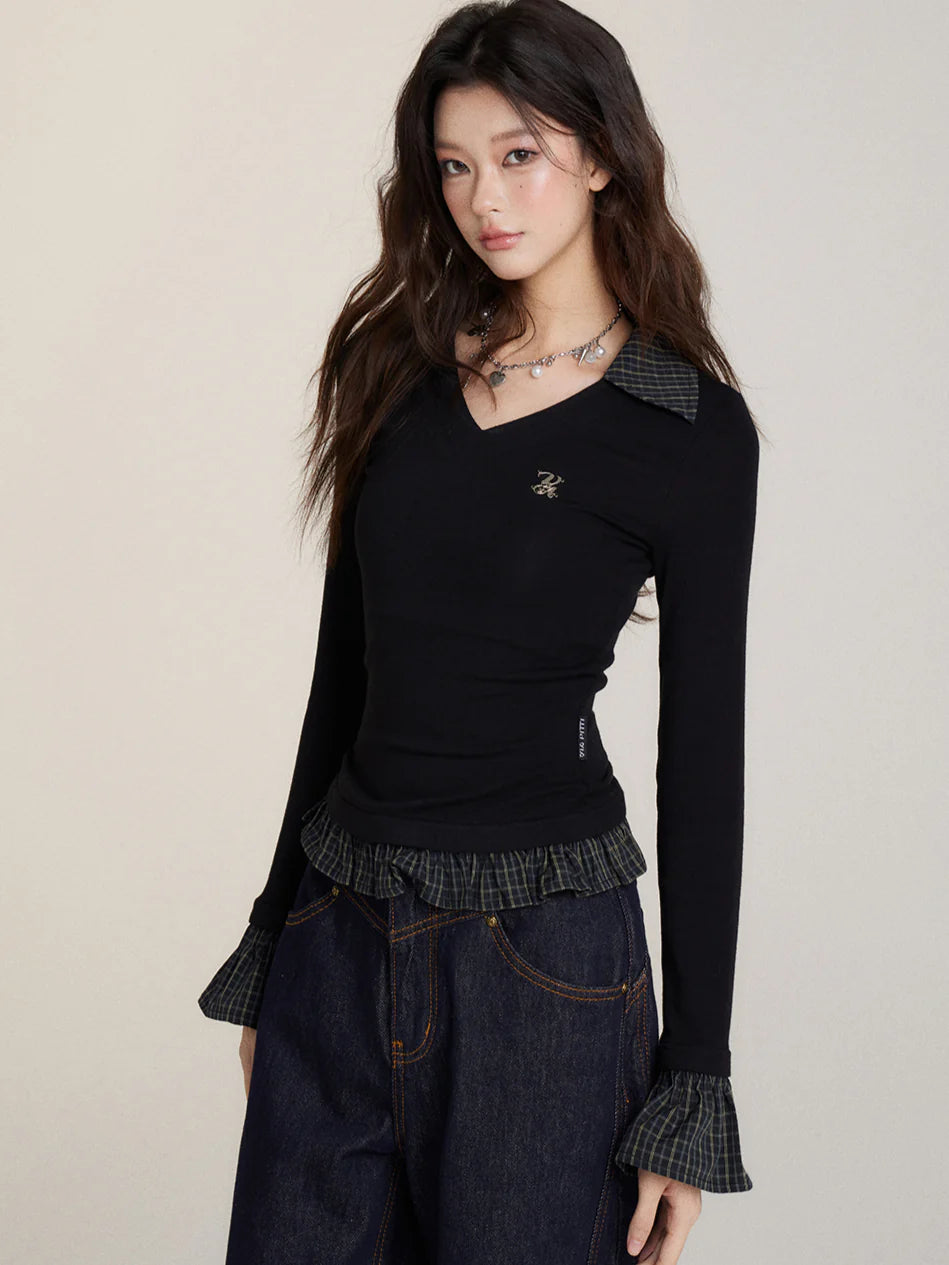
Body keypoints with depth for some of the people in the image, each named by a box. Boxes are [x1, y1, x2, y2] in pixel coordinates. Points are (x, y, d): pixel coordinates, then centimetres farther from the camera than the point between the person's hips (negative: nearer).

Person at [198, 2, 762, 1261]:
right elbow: (345, 669, 11)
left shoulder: (694, 426, -7)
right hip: (342, 933, 5)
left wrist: (689, 1087, -7)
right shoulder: (401, 365, 6)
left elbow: (703, 752, -7)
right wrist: (272, 940, 14)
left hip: (539, 955, -4)